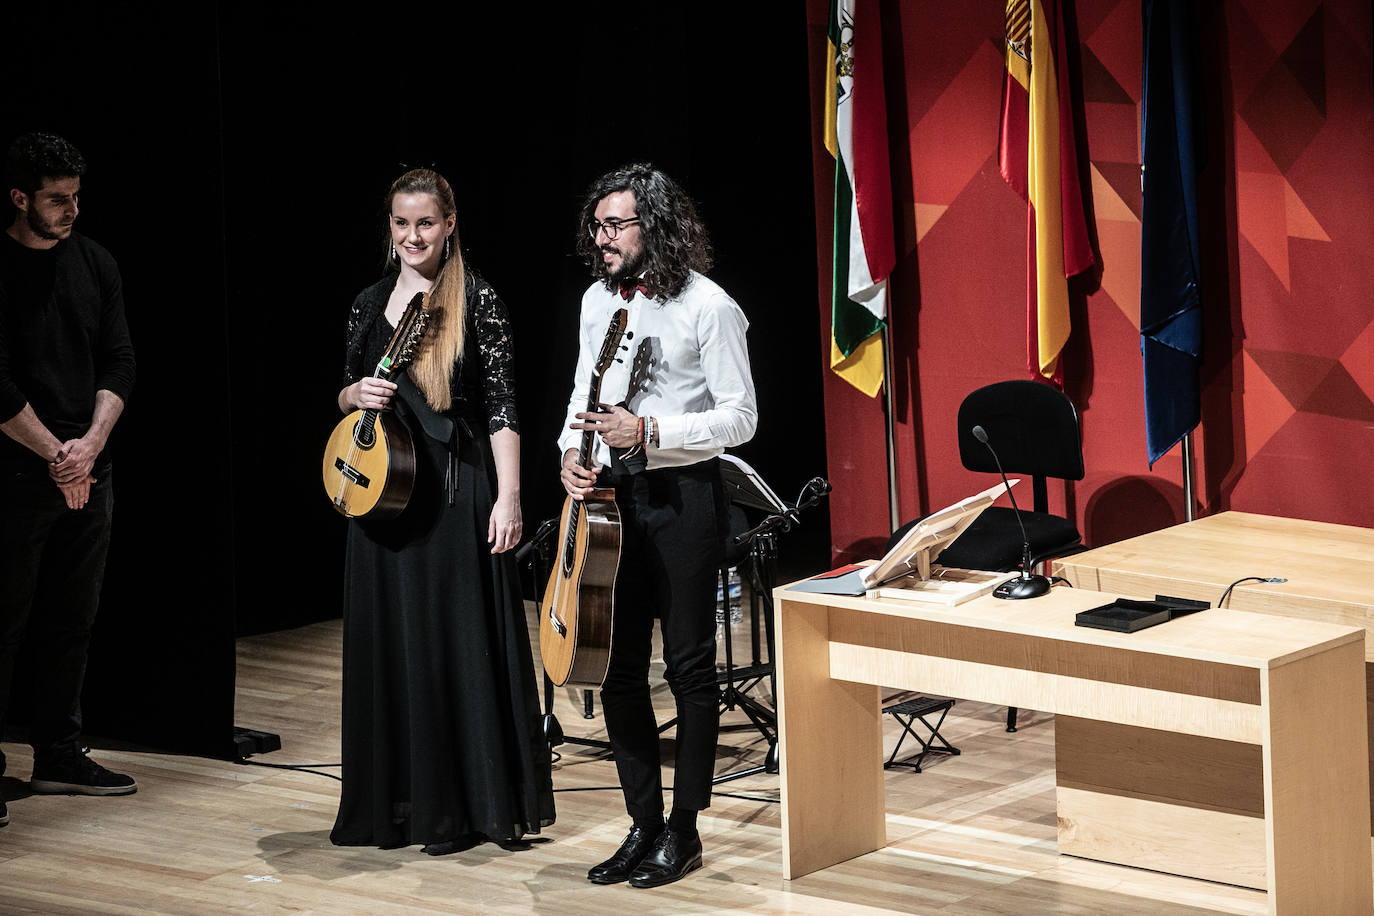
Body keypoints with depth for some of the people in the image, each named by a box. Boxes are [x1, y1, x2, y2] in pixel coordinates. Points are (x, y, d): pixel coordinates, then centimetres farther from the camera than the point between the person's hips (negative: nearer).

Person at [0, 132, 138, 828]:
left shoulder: (94, 263, 9)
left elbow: (119, 361, 8)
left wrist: (91, 444, -6)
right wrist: (57, 455, -12)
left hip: (88, 473, 6)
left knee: (71, 621, 11)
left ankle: (59, 757, 20)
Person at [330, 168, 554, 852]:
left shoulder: (477, 303, -4)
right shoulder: (371, 304, 10)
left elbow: (501, 407, -8)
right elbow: (345, 397, 19)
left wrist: (508, 498, -16)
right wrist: (357, 395, -5)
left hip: (456, 493, -5)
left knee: (458, 641, -2)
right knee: (388, 644, 7)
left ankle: (462, 808, 5)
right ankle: (396, 804, 14)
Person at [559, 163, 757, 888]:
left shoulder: (707, 306, -11)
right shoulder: (599, 299, 10)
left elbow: (740, 419, -11)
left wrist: (647, 432, -21)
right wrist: (573, 450, -2)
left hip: (683, 498, -6)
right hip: (610, 499, 6)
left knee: (688, 666, 1)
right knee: (617, 668, 7)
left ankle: (683, 830, 9)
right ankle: (643, 825, 17)